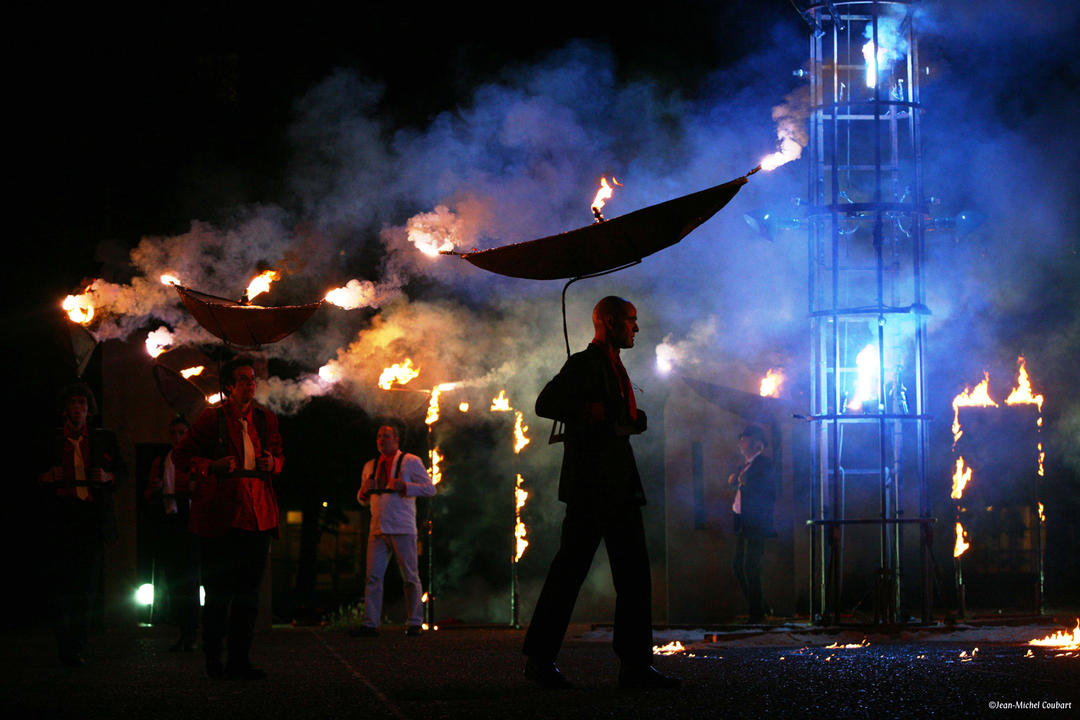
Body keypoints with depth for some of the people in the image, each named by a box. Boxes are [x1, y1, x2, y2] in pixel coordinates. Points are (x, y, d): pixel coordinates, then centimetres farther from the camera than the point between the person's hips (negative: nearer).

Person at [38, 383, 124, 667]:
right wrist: (47, 478, -6)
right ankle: (67, 646, -5)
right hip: (63, 520, -1)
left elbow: (121, 471, 16)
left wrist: (108, 477, -5)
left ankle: (75, 645, 2)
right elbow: (35, 478, 17)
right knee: (64, 584, -8)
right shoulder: (51, 441, 13)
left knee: (88, 584, -3)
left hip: (94, 519, 1)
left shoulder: (104, 439, 14)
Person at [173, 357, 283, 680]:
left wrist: (272, 463, 4)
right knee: (218, 590, -2)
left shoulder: (266, 419, 14)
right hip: (220, 513, -5)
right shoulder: (212, 418, 0)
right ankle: (213, 658, 8)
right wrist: (214, 466, -12)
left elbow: (278, 453, 27)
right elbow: (181, 455, 3)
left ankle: (239, 660, 9)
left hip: (257, 514, 5)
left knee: (249, 590, 4)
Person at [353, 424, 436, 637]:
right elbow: (362, 499, 25)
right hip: (378, 530, 4)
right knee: (373, 577, -4)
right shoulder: (370, 466, 19)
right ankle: (370, 624, -5)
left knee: (410, 578, -1)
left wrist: (404, 486, -13)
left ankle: (415, 623, 6)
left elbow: (430, 488, 0)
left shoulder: (411, 462, 5)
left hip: (402, 529, -4)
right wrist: (364, 490, 1)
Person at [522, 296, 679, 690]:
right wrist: (592, 411, -20)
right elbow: (546, 404, -16)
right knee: (570, 568, -5)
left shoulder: (613, 367, 22)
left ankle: (635, 665, 5)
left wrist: (633, 418, 6)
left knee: (634, 572, 4)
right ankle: (540, 658, 3)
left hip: (620, 487, 9)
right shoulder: (584, 363, -7)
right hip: (591, 485, -9)